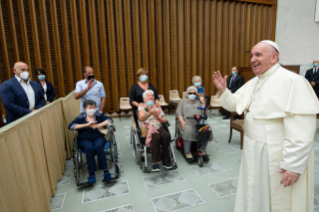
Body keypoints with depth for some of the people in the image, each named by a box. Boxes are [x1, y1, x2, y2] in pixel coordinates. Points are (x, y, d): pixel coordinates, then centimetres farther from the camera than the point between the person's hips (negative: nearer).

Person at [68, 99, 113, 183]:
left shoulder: (99, 115, 6)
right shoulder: (80, 117, 3)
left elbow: (109, 120, -3)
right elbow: (71, 126, -11)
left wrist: (98, 125, -19)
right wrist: (86, 125, -21)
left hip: (98, 138, 1)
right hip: (84, 140, 0)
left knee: (98, 146, -32)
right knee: (89, 148, -33)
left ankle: (105, 170, -30)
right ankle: (91, 173, -28)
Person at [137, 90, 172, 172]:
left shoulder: (157, 107, 20)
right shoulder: (141, 106, 8)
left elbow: (165, 120, 15)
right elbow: (141, 118, -13)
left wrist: (158, 117, -6)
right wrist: (149, 113, -32)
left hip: (159, 127, 4)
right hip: (147, 128, -3)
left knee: (166, 135, -29)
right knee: (156, 137, -35)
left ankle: (166, 160, -20)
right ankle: (155, 162, -27)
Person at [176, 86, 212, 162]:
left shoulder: (198, 101, 22)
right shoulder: (183, 101, 17)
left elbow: (203, 112, 10)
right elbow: (178, 112, 4)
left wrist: (203, 102, 1)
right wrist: (182, 121, -13)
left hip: (199, 121, 2)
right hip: (187, 121, -2)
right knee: (188, 131, -34)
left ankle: (202, 150, -8)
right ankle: (187, 152, -20)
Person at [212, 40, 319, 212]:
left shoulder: (291, 81, -19)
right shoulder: (253, 83, 7)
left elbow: (301, 130, -24)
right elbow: (235, 104, 11)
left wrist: (294, 165, -23)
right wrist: (223, 90, -6)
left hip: (278, 158, -7)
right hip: (254, 152, 7)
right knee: (255, 196, 24)